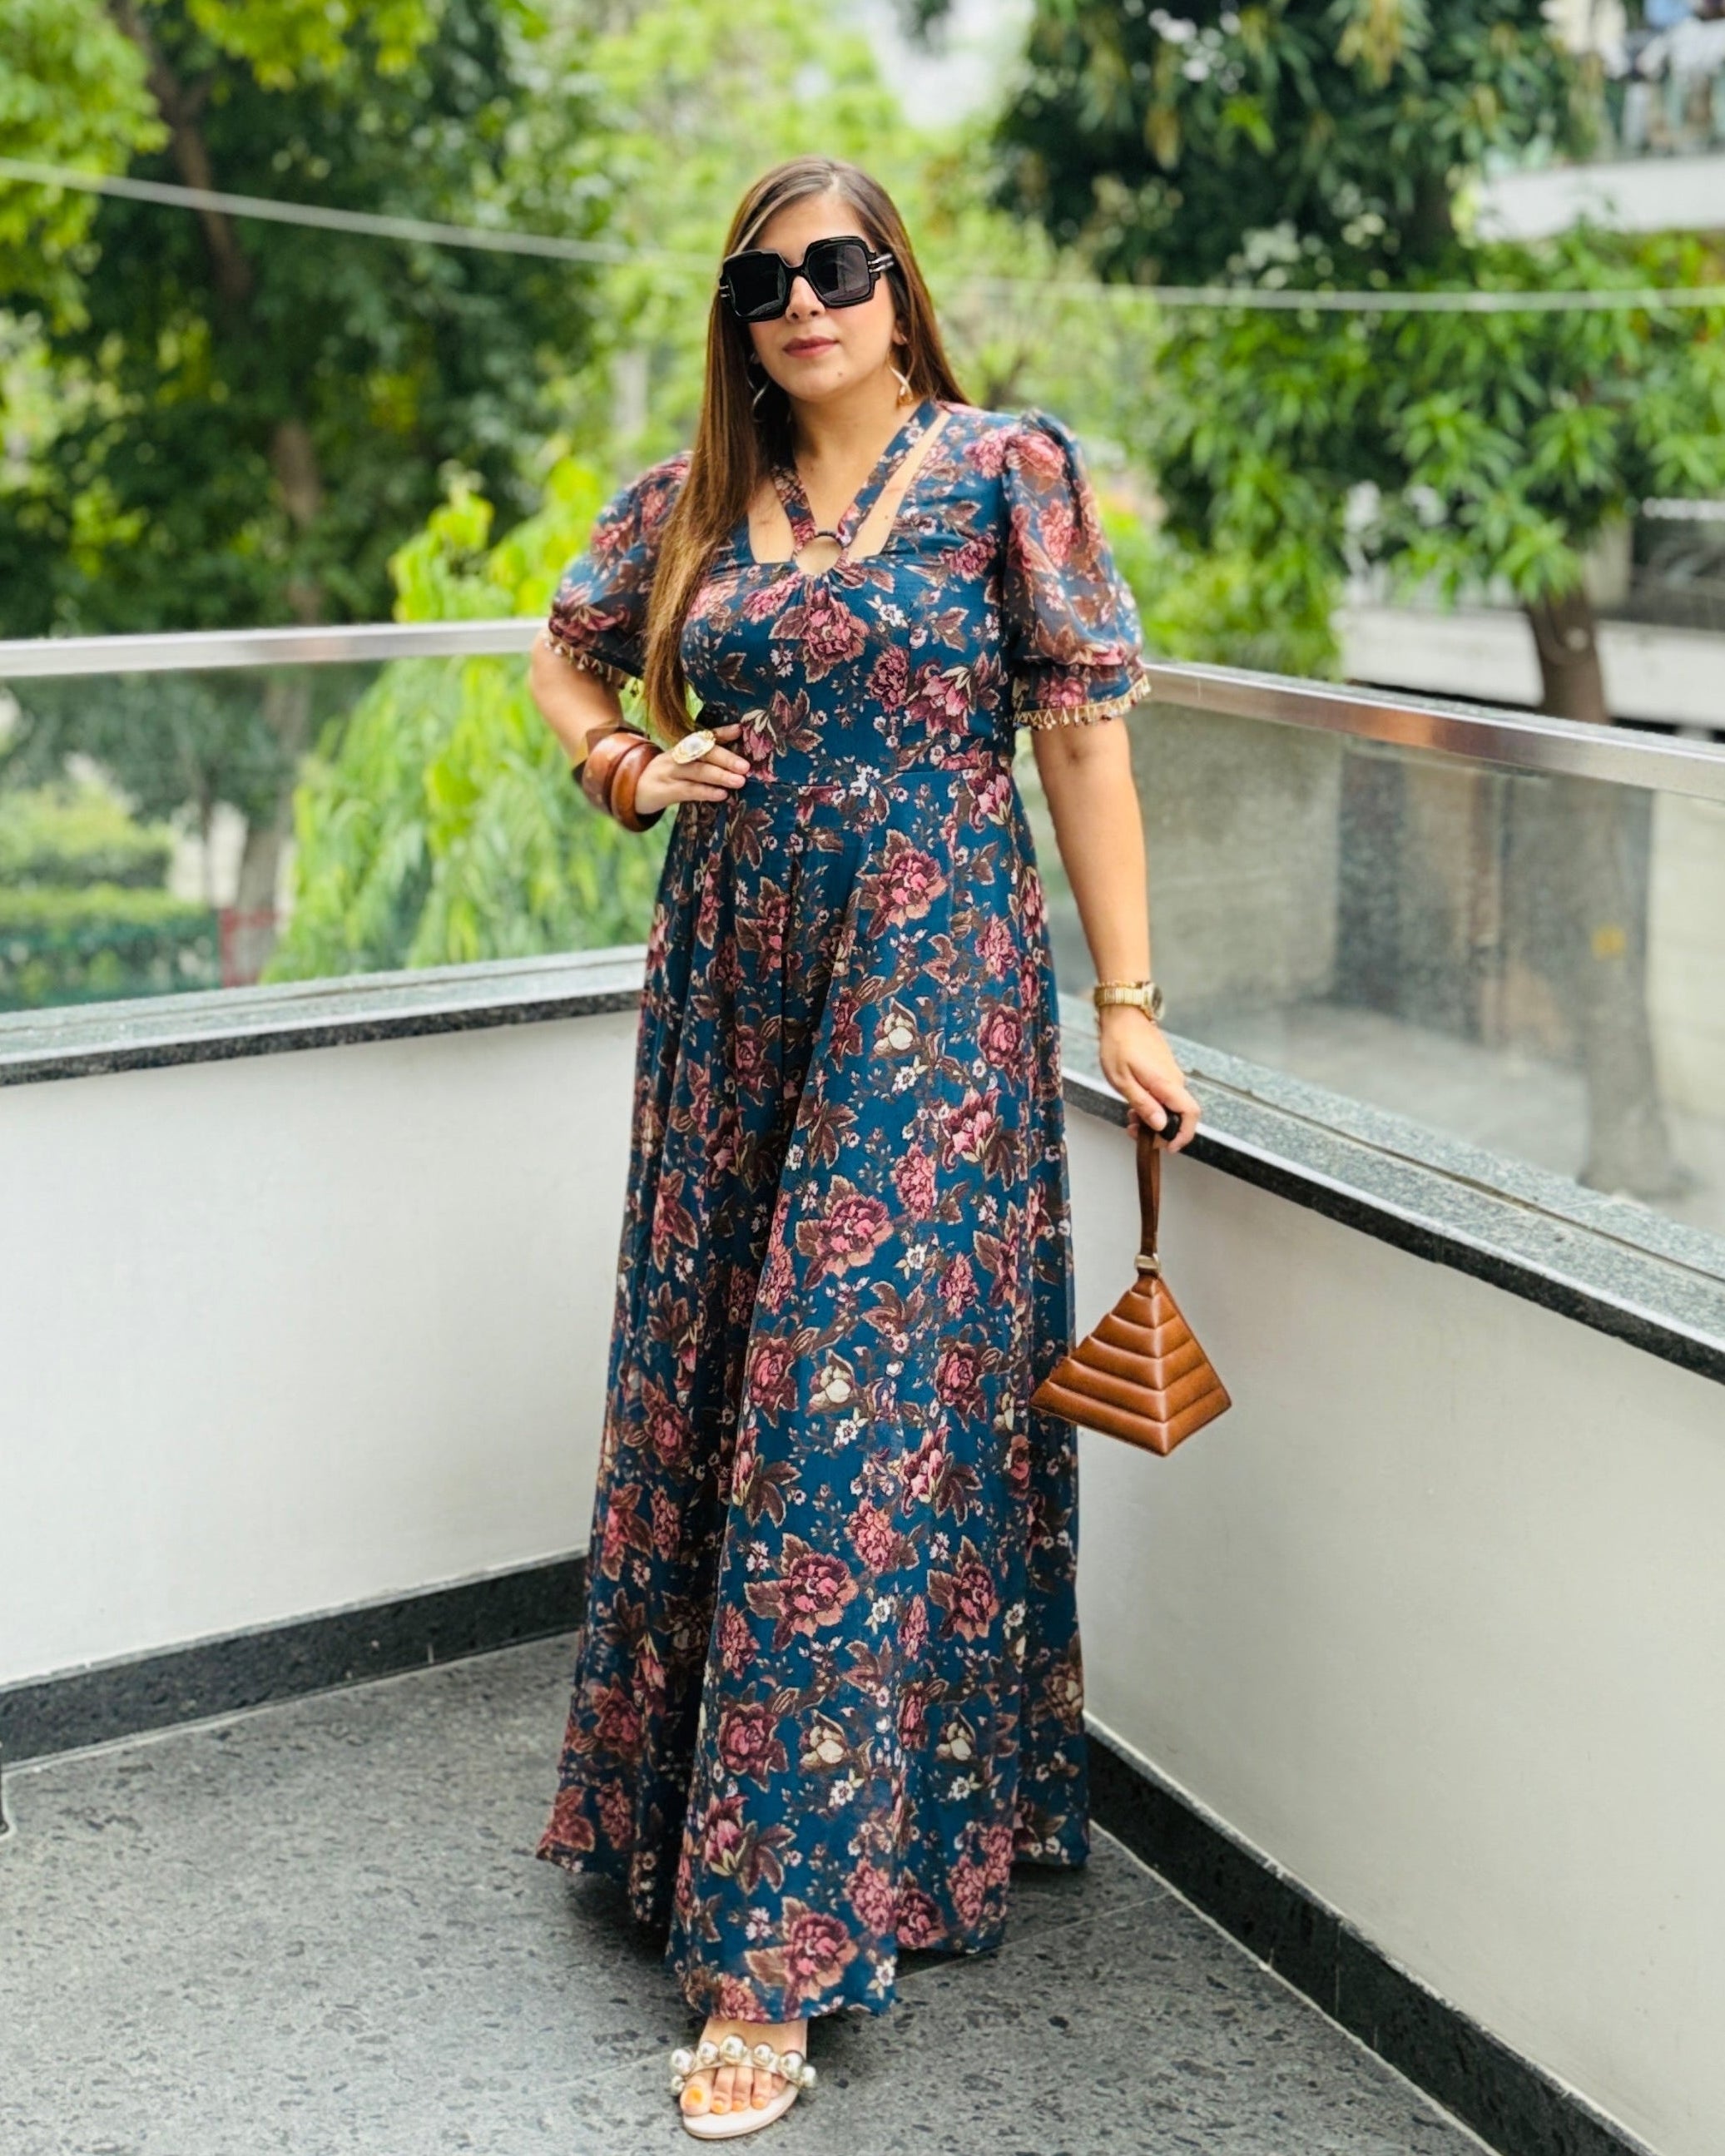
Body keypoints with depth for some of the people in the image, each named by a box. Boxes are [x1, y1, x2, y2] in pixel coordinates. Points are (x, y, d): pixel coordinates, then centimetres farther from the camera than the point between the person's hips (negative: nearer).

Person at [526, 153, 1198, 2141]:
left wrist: (1128, 1002, -9)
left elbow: (1083, 731, -6)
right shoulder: (691, 498, 10)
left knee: (859, 1419, -6)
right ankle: (698, 1807, 35)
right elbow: (568, 653, 25)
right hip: (732, 985, 5)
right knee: (712, 1386, 12)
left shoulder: (1007, 469, -3)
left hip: (930, 988, -5)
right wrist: (626, 768, 4)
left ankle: (778, 1943, 1)